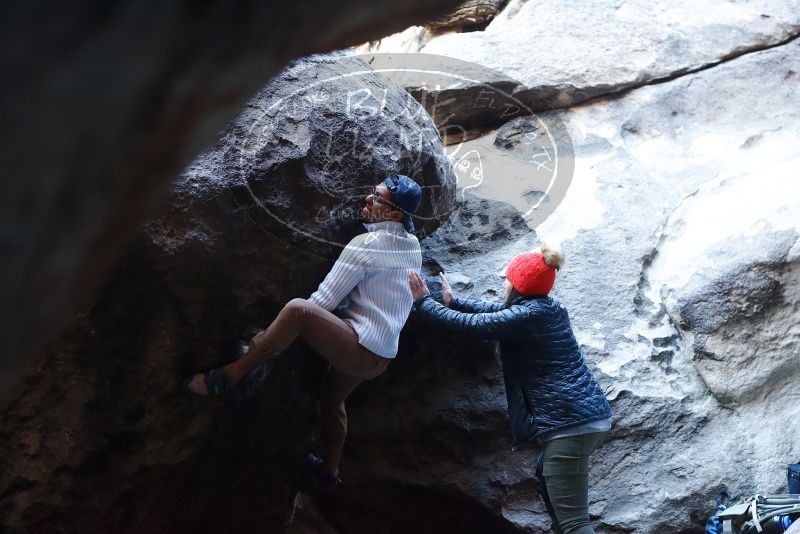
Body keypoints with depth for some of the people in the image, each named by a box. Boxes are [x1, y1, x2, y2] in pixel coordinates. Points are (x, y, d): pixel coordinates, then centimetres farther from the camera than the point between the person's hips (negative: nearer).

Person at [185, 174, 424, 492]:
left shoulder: (366, 244, -15)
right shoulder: (413, 245, 7)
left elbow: (323, 302, -14)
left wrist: (271, 335, -6)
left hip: (362, 349, -10)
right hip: (380, 355, 10)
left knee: (298, 309, -27)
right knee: (332, 398, 32)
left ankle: (228, 376, -25)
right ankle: (329, 472, 45)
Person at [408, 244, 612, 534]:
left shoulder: (523, 317, -13)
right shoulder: (549, 307, 13)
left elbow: (468, 324, -6)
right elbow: (496, 311, 28)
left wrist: (423, 302, 7)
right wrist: (454, 301, 36)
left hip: (569, 423, -10)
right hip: (593, 415, 10)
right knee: (546, 477, 33)